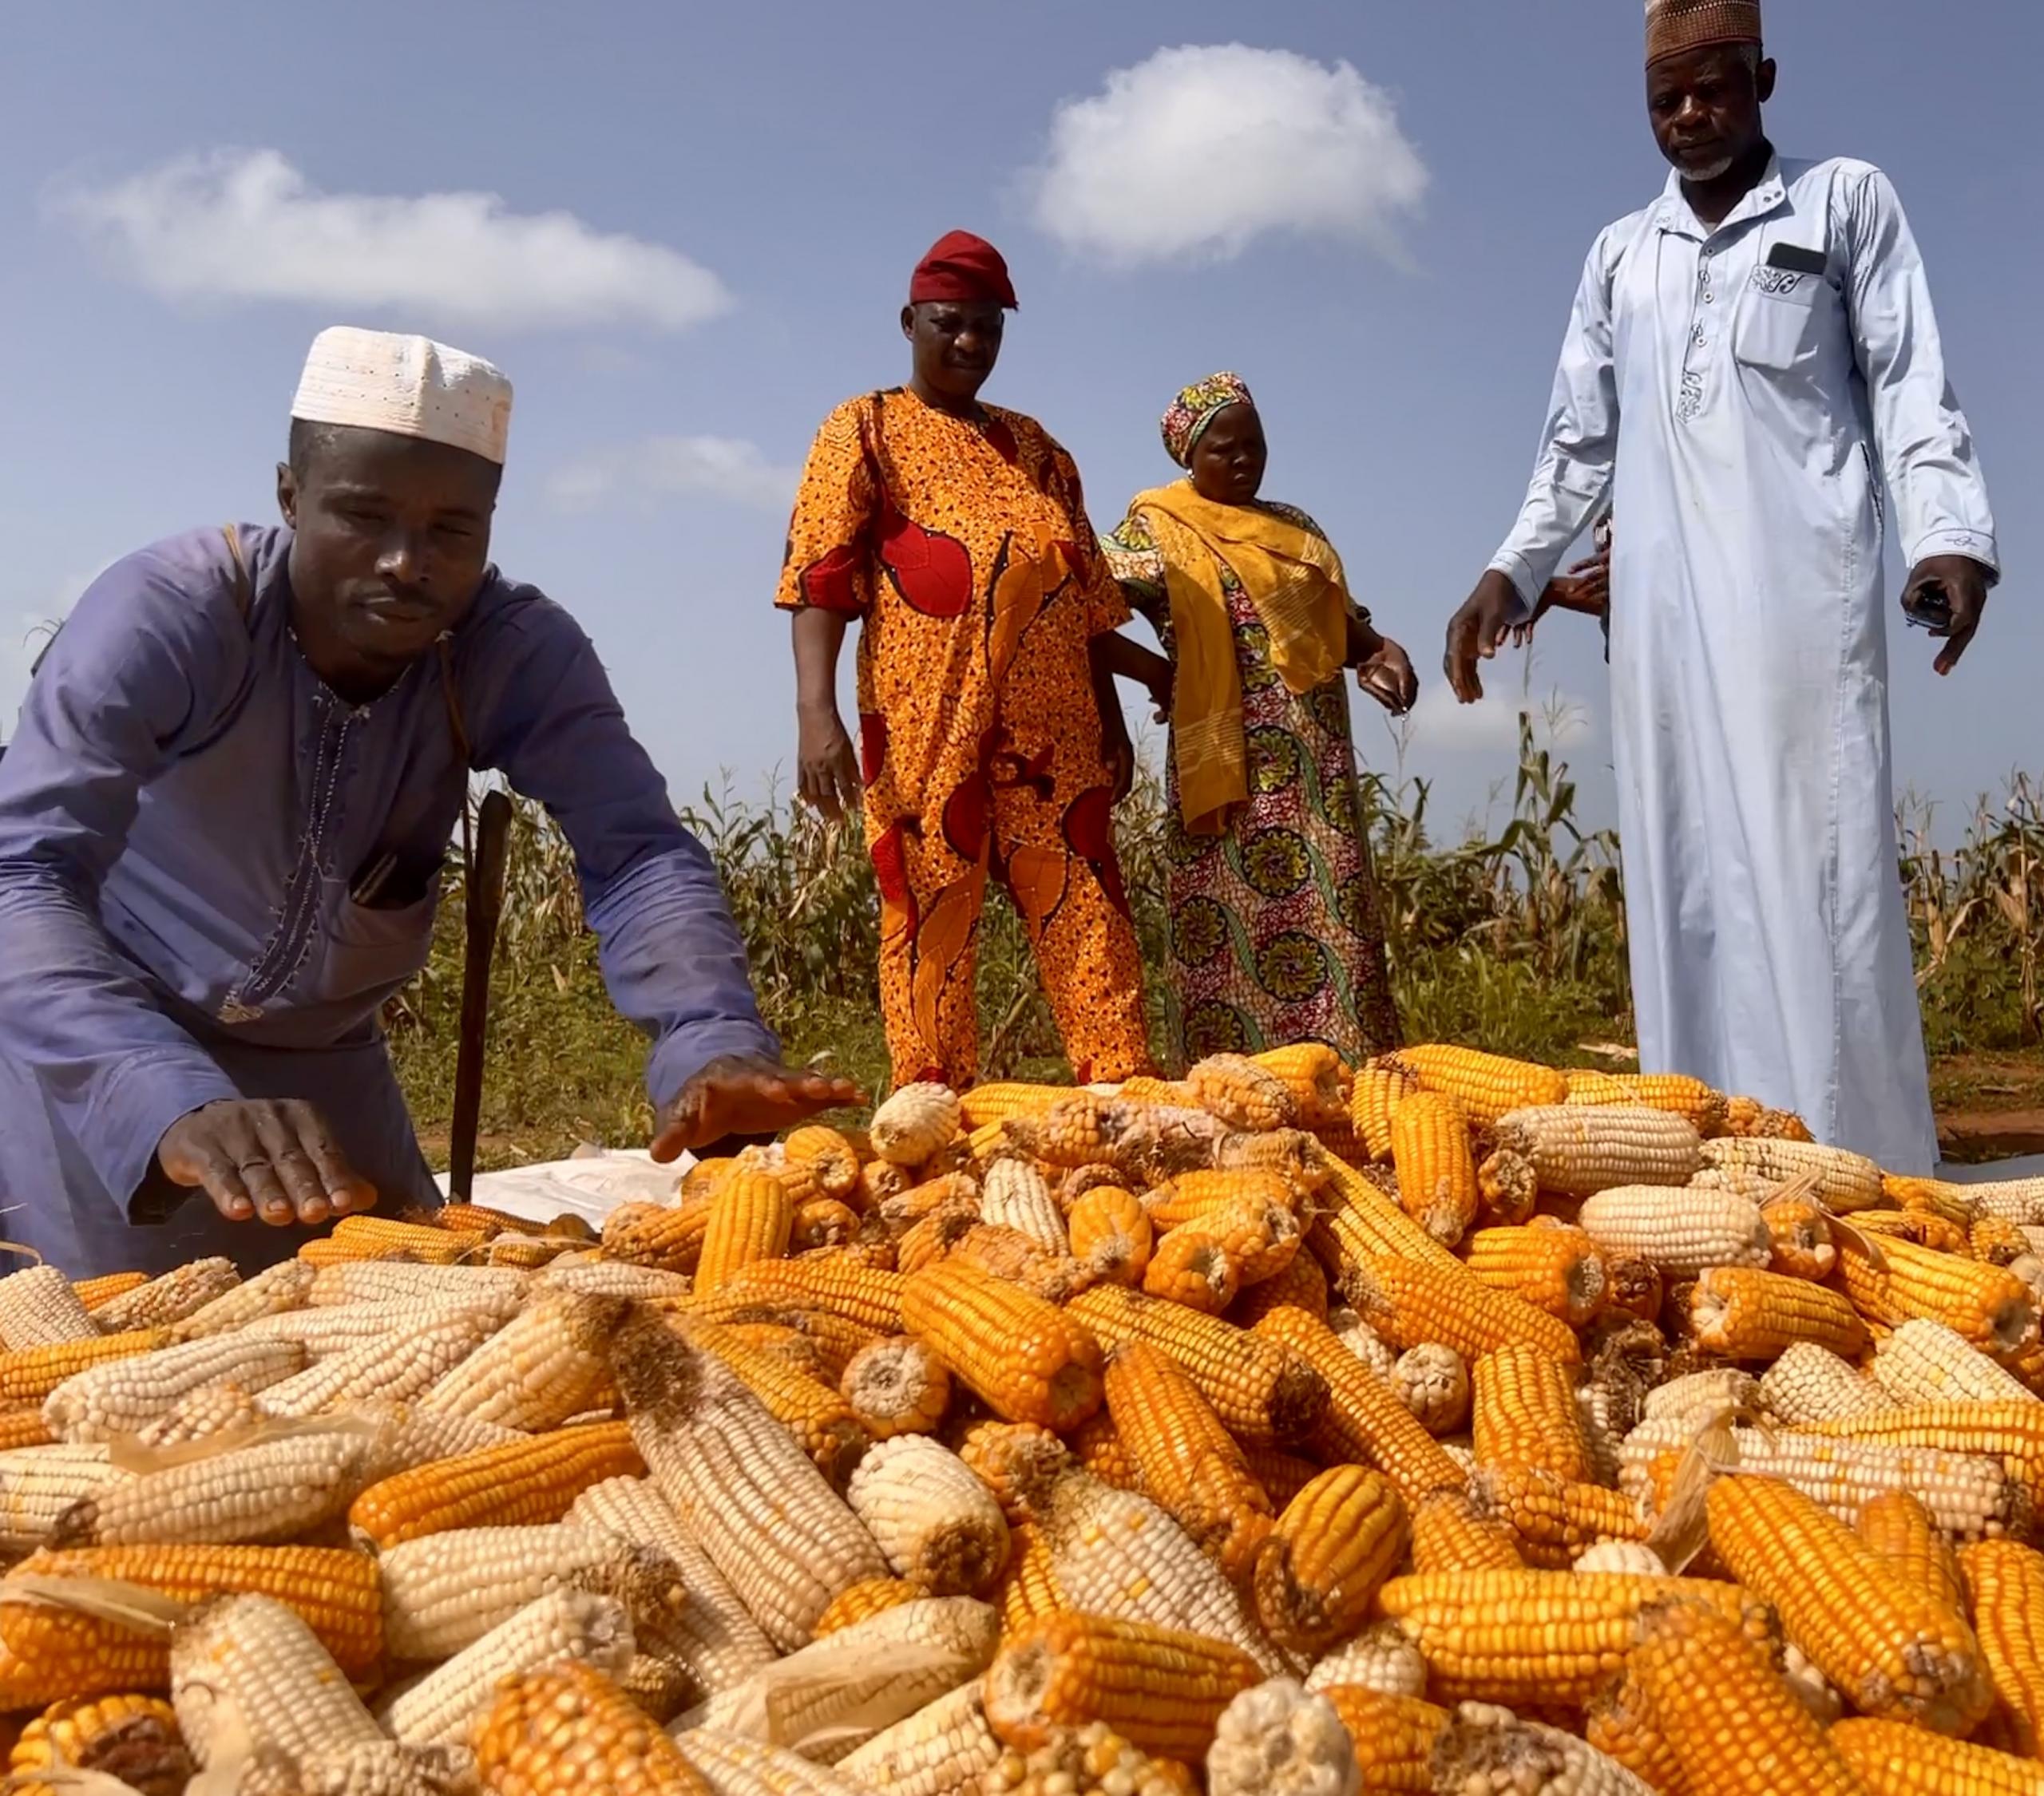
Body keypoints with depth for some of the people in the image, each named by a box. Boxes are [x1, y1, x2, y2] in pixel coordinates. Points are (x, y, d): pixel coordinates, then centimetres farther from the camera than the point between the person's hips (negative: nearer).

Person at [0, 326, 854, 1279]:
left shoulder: (519, 649, -19)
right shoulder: (161, 616, -29)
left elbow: (635, 852, -30)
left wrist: (712, 1045, -52)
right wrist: (175, 1101, -59)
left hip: (326, 1065, 4)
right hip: (107, 1060, -3)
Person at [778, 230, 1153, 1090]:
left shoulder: (1032, 444, 21)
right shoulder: (865, 428, 6)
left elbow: (1089, 594, 21)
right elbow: (820, 579, -6)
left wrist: (1112, 717, 16)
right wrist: (817, 711, -19)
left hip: (1053, 736, 4)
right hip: (927, 731, -4)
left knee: (1091, 928, 2)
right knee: (931, 933, -3)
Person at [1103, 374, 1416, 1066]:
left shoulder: (1297, 529, 20)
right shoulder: (1158, 527, 5)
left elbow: (1342, 621, 19)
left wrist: (1378, 650, -1)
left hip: (1313, 760, 5)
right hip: (1224, 762, -4)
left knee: (1332, 915, 0)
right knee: (1234, 919, -5)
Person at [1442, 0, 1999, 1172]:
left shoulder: (1848, 202, 12)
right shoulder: (1620, 257, 21)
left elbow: (1911, 391, 4)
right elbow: (1581, 445, 23)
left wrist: (1950, 537, -11)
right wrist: (1512, 576, 11)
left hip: (1801, 594, -3)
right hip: (1662, 614, 4)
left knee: (1821, 876, -10)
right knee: (1686, 886, -1)